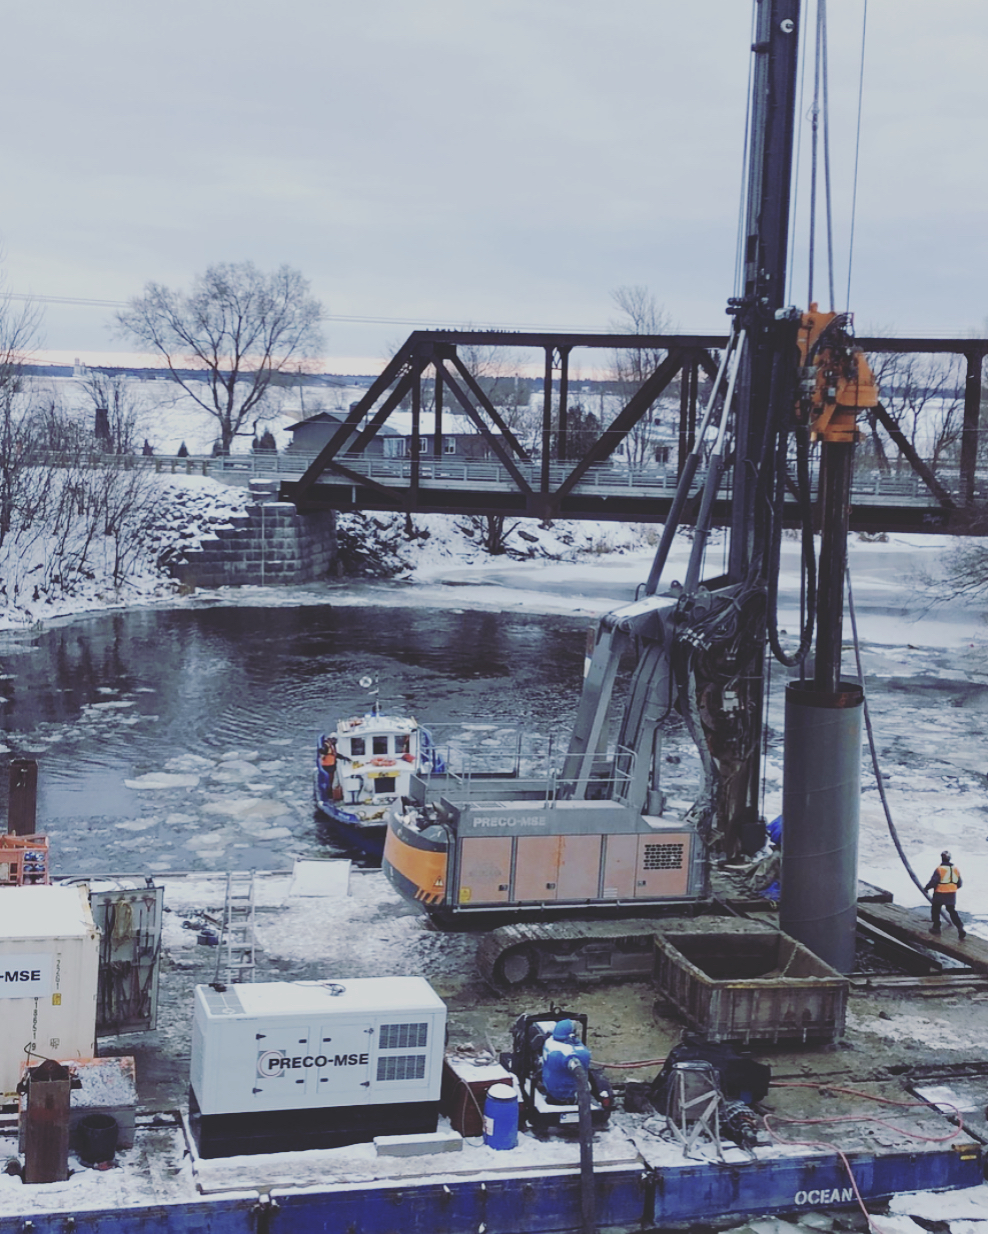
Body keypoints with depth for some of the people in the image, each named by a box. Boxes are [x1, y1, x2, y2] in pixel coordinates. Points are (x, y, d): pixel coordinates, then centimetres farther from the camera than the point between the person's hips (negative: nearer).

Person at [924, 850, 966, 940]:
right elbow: (959, 884, 10)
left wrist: (926, 888, -4)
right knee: (952, 912, 11)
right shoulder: (955, 869, 3)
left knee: (935, 910, 16)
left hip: (940, 895, -5)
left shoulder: (939, 869, -17)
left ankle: (936, 927, 23)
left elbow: (933, 881, -21)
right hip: (952, 895, 5)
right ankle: (960, 928, -5)